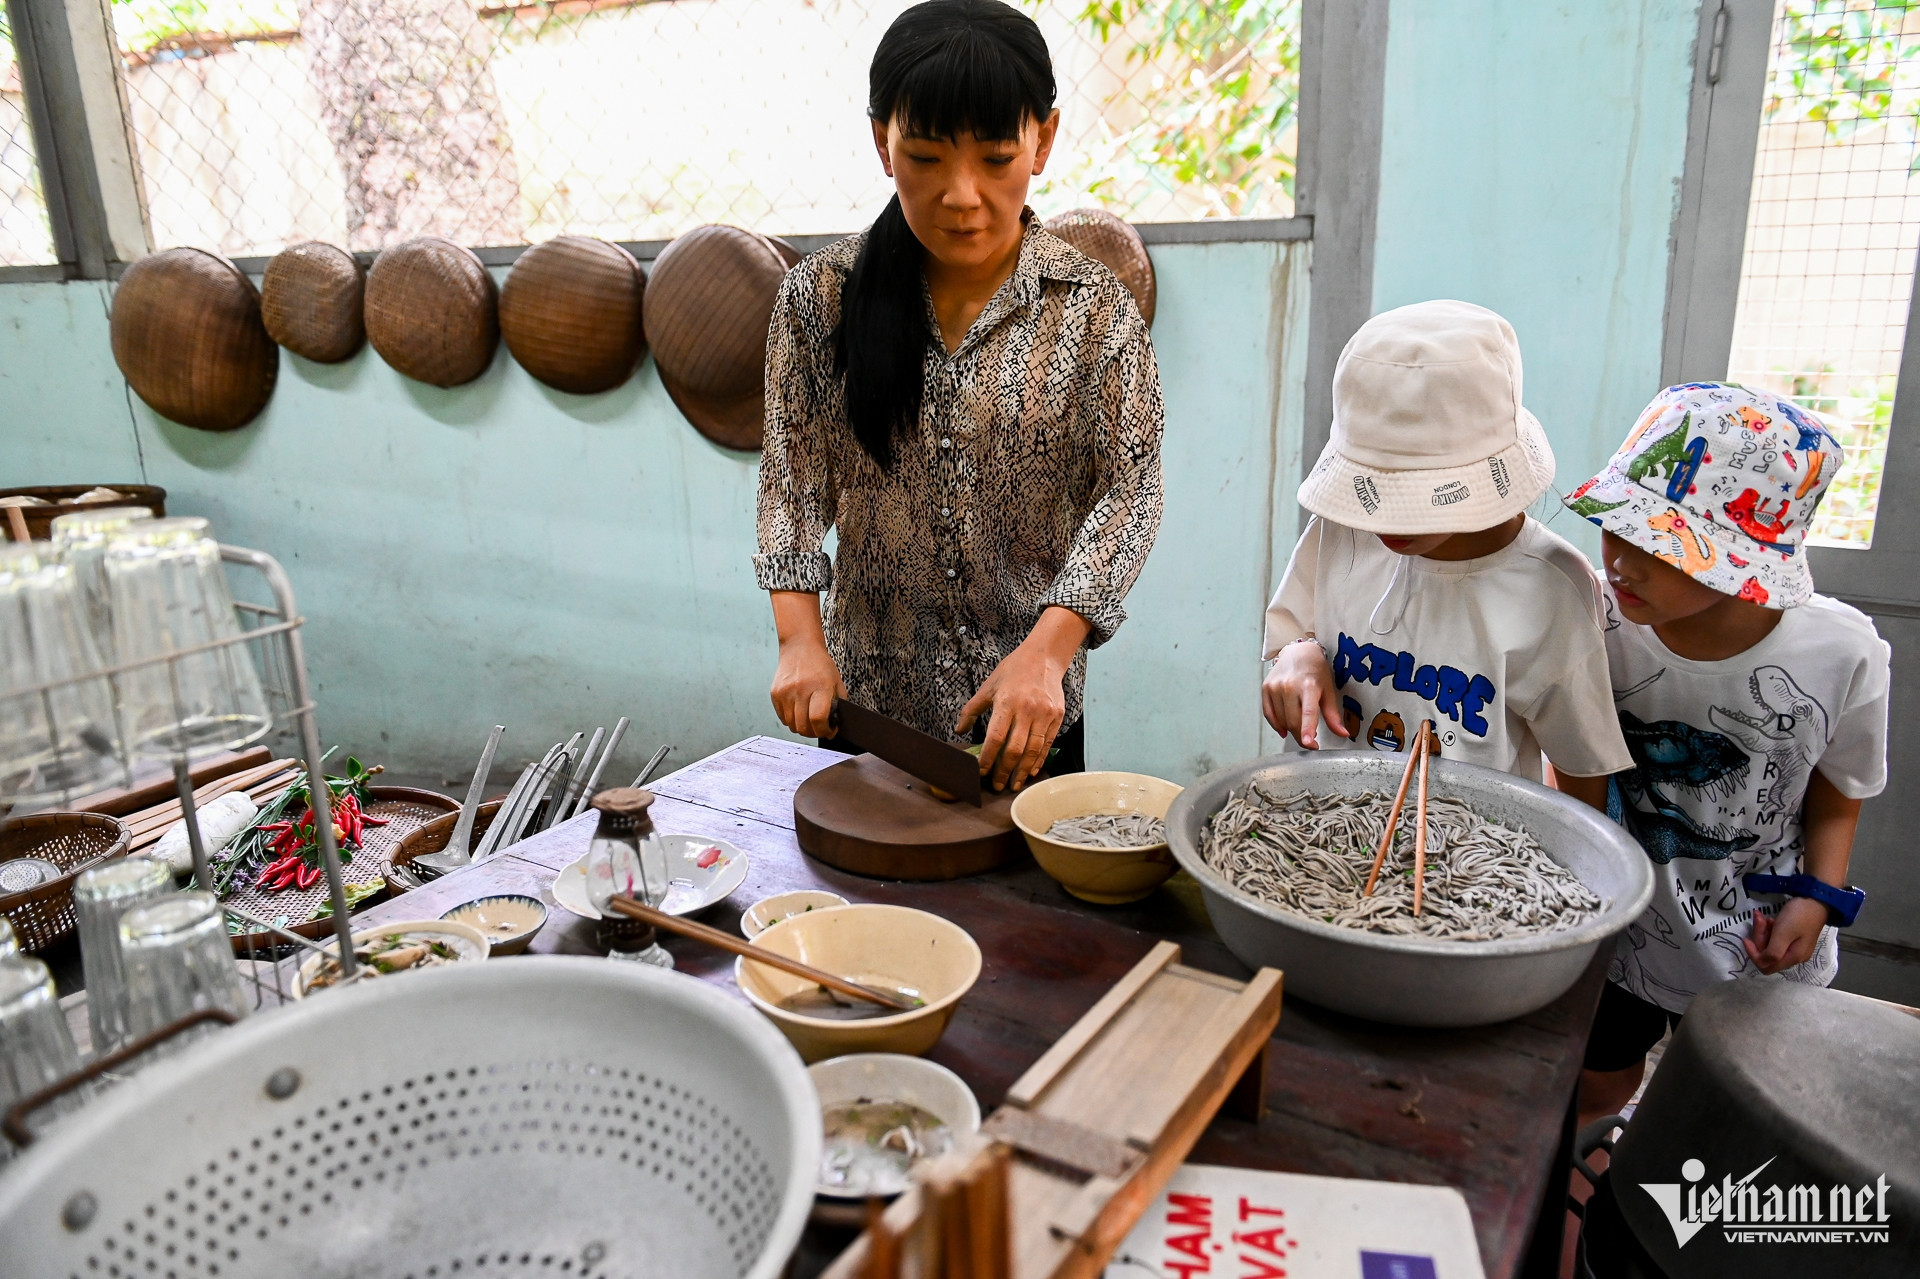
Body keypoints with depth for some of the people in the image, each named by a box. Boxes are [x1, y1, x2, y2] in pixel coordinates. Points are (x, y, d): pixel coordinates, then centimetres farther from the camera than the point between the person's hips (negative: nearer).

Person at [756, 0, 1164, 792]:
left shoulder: (1094, 310, -8)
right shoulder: (821, 298, -4)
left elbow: (1128, 492, -12)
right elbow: (793, 479, -2)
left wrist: (1046, 650, -26)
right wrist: (800, 637, -15)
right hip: (866, 702, 1)